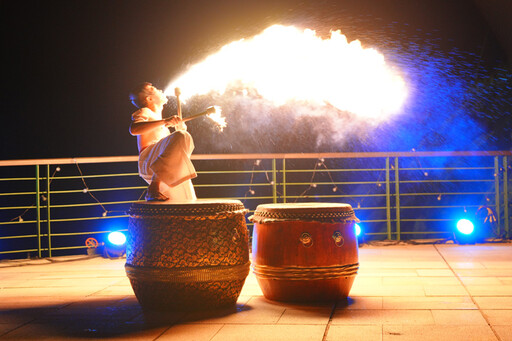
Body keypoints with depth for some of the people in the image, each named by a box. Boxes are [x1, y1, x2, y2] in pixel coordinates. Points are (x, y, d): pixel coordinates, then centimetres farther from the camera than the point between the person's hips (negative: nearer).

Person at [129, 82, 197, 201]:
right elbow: (134, 129, -19)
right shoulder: (143, 112, 5)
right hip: (148, 161, -9)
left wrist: (180, 128, 20)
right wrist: (165, 121, -25)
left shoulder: (156, 116, 32)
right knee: (181, 137, -33)